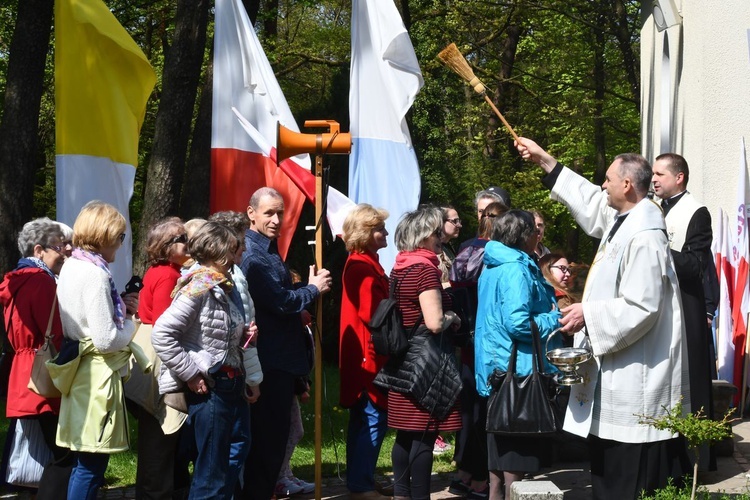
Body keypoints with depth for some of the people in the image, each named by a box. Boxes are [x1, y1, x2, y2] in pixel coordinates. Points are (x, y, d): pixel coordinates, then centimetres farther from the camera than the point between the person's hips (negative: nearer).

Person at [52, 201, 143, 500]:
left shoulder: (72, 267, 10)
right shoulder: (95, 274, -18)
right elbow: (106, 340, -21)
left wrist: (121, 308, 8)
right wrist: (130, 322, -3)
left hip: (81, 371, 10)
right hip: (98, 375, -10)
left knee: (87, 464, 16)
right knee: (91, 466, -4)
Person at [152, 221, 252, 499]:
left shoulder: (226, 286, 11)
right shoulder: (198, 287, -16)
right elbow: (161, 334, -24)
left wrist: (242, 337, 2)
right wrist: (190, 375, -20)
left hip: (233, 382, 10)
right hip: (209, 386, -10)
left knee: (239, 447, 21)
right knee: (212, 464, -3)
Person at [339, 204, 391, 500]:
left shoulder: (363, 263, 14)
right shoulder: (363, 266, -16)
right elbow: (373, 314, -20)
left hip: (364, 357, 11)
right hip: (370, 356, -11)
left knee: (363, 420, 15)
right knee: (373, 419, -6)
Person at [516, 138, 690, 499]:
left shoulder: (644, 238, -22)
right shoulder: (622, 220, 9)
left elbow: (640, 307, -25)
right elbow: (591, 202, 27)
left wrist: (589, 314, -18)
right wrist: (545, 161, 30)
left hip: (634, 377, -11)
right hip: (619, 372, 11)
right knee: (608, 469, 16)